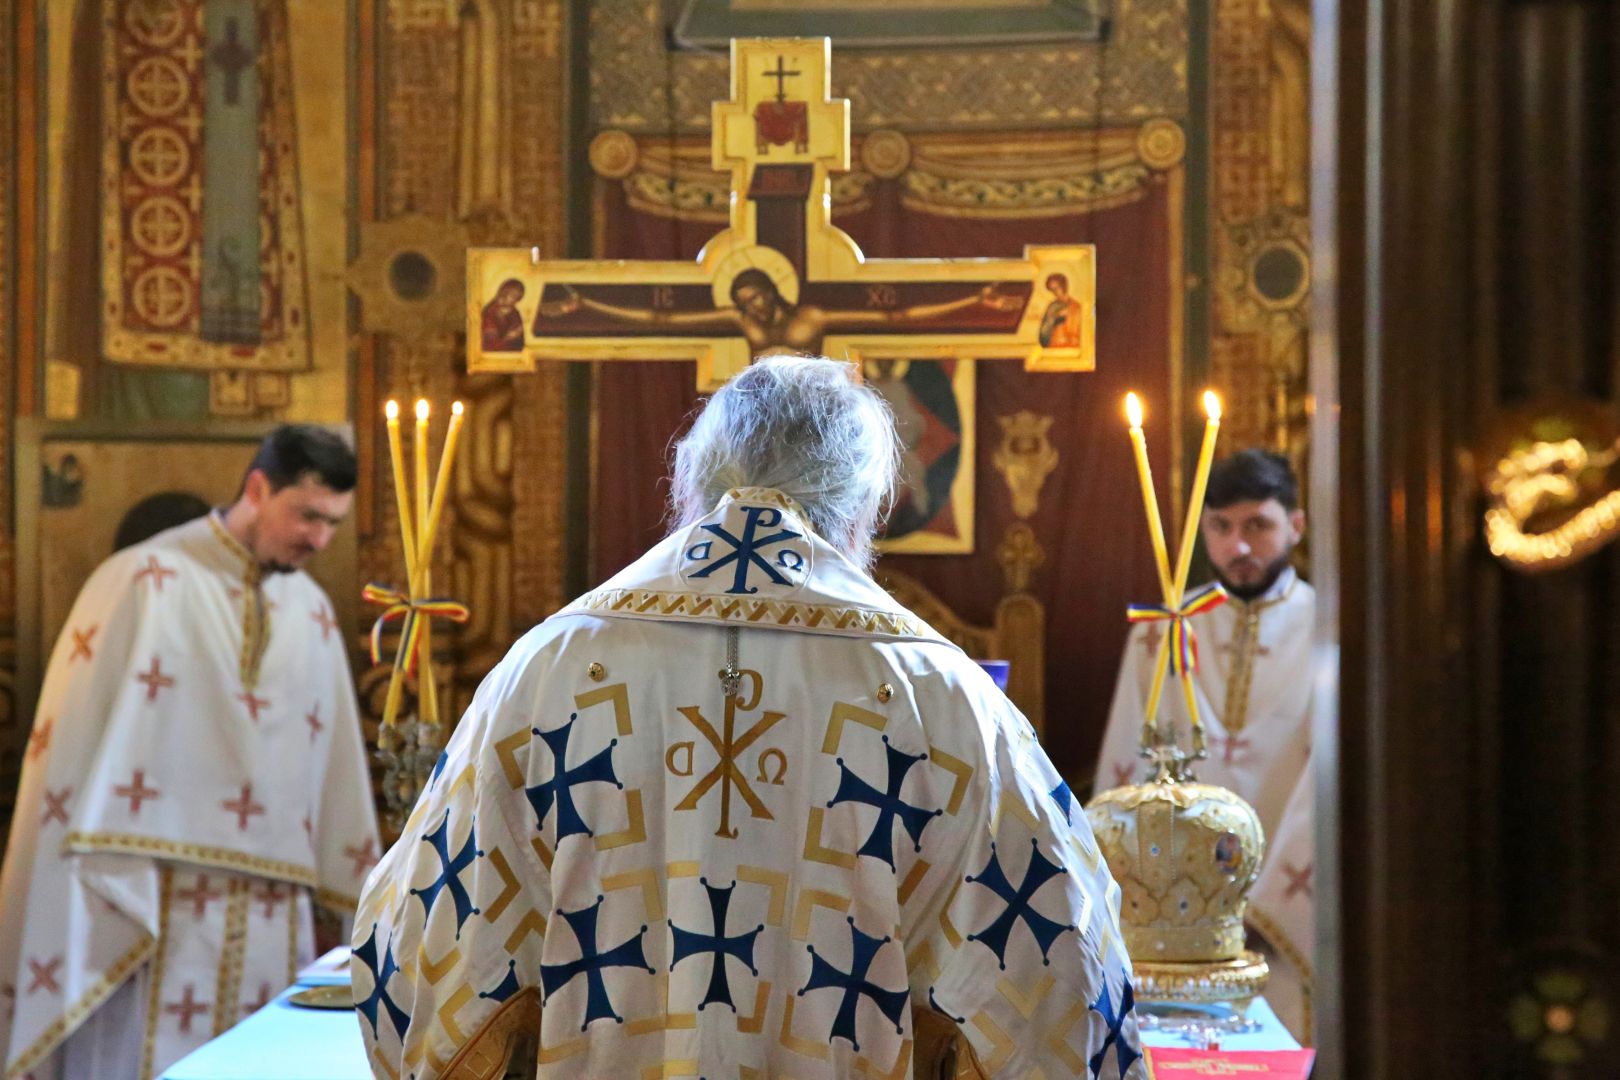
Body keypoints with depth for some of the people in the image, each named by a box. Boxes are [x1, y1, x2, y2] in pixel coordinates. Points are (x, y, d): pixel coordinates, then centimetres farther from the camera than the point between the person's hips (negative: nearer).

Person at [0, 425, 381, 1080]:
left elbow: (334, 767, 14)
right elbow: (80, 743, -7)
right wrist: (97, 907, -11)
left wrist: (360, 903, 13)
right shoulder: (145, 582, -5)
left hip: (270, 922, 5)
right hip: (151, 911, -5)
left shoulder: (313, 614, 12)